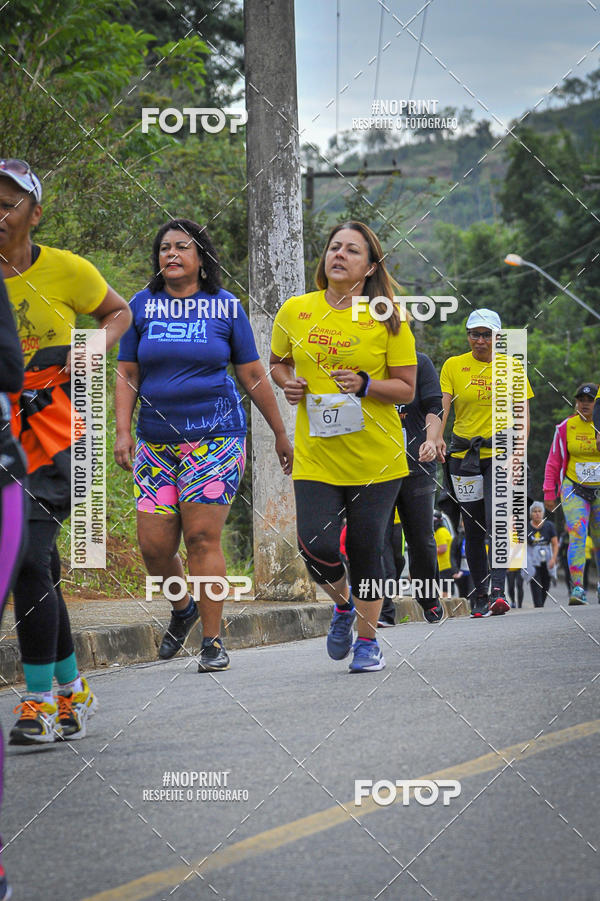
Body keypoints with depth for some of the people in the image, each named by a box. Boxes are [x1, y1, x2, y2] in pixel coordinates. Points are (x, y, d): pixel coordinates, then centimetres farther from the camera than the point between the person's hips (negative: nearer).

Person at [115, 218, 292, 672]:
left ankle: (213, 641, -2)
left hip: (214, 434, -3)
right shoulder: (143, 306, 8)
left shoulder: (226, 306, 4)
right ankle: (183, 607, 29)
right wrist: (123, 431, -2)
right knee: (153, 544, -1)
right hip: (156, 441, 3)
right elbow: (128, 374, 9)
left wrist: (282, 434, 10)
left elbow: (253, 376, 8)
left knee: (202, 538, -10)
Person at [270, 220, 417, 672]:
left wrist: (364, 385, -19)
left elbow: (406, 389, -2)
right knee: (317, 547, -11)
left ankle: (368, 638, 24)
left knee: (366, 548, 3)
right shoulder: (295, 311, 2)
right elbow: (278, 362, 20)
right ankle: (343, 605, 22)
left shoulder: (388, 318, -4)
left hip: (376, 457, -1)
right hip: (315, 456, 1)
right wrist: (288, 383, -2)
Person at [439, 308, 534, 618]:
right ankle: (480, 594, 14)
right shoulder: (453, 366, 4)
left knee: (497, 523, -17)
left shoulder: (510, 368, 3)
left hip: (499, 453, -2)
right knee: (473, 528, 5)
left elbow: (523, 412, 2)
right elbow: (442, 405, -6)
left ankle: (498, 592, -23)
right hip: (464, 454, 2)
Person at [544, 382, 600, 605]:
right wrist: (549, 492, 2)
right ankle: (577, 588, -21)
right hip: (574, 490, -1)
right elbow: (554, 462, 6)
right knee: (577, 535, -16)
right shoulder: (565, 427, -1)